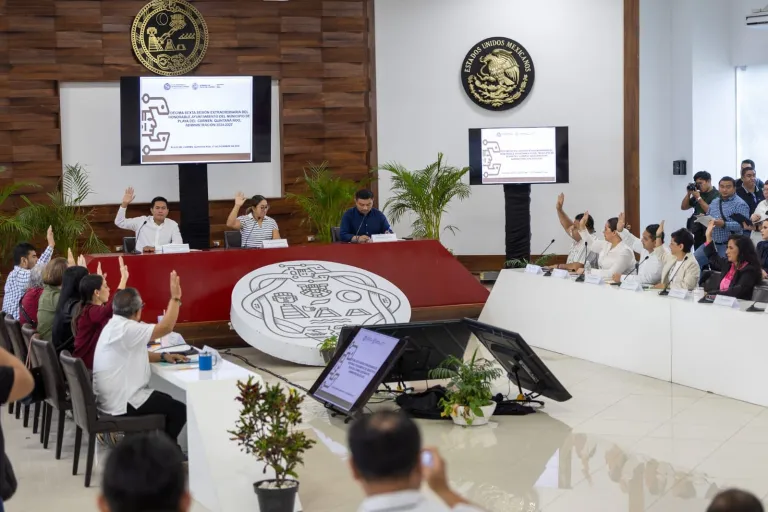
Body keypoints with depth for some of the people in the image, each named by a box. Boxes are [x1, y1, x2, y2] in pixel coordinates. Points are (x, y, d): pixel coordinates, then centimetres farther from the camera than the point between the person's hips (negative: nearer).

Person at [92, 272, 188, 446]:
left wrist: (163, 356, 9)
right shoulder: (126, 329, -23)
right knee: (179, 411, -2)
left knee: (166, 402, 26)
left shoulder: (114, 326, 11)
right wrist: (175, 297, -16)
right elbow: (166, 327, -25)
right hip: (121, 404, -11)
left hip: (113, 396, 11)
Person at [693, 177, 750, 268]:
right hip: (711, 243, 7)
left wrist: (724, 224, -28)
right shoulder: (714, 203, 16)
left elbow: (742, 225, -18)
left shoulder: (740, 204, -8)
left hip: (729, 246, -7)